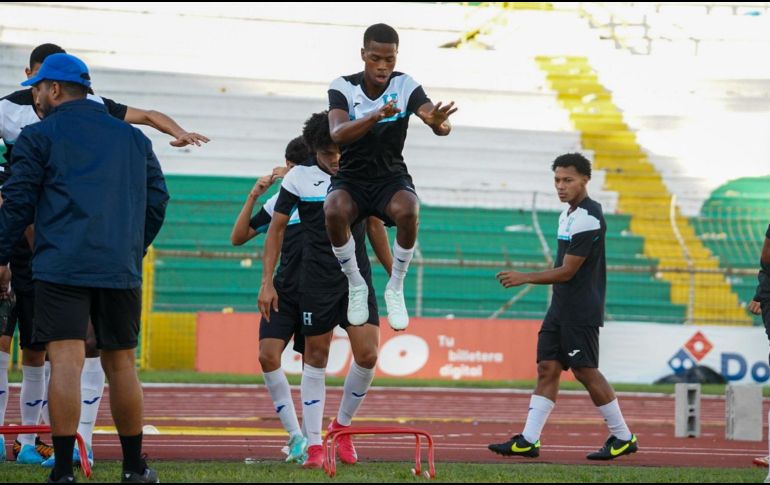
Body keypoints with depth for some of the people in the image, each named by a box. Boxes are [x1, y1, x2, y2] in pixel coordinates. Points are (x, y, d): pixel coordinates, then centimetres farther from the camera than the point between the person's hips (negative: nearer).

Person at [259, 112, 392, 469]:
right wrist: (267, 282, -3)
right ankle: (314, 444, 7)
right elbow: (276, 228, 2)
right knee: (316, 359, 1)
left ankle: (343, 425, 14)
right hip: (315, 282, -2)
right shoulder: (299, 178, -2)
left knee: (367, 355, -10)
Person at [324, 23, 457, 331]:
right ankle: (356, 286, -10)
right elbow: (337, 134, -29)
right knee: (334, 212, -35)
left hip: (392, 178, 0)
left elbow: (442, 126, -23)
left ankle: (395, 289, -11)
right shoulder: (343, 87, -10)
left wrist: (438, 121, -49)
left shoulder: (406, 86, -8)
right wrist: (375, 116, -47)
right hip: (351, 179, 0)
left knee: (408, 212, -35)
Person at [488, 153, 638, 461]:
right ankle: (529, 441, 0)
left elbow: (567, 272, -19)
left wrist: (524, 278, -18)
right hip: (561, 307, 9)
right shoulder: (567, 216, 14)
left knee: (586, 371, -4)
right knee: (547, 369, 3)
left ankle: (623, 438, 7)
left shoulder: (588, 219, -17)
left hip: (581, 312, -9)